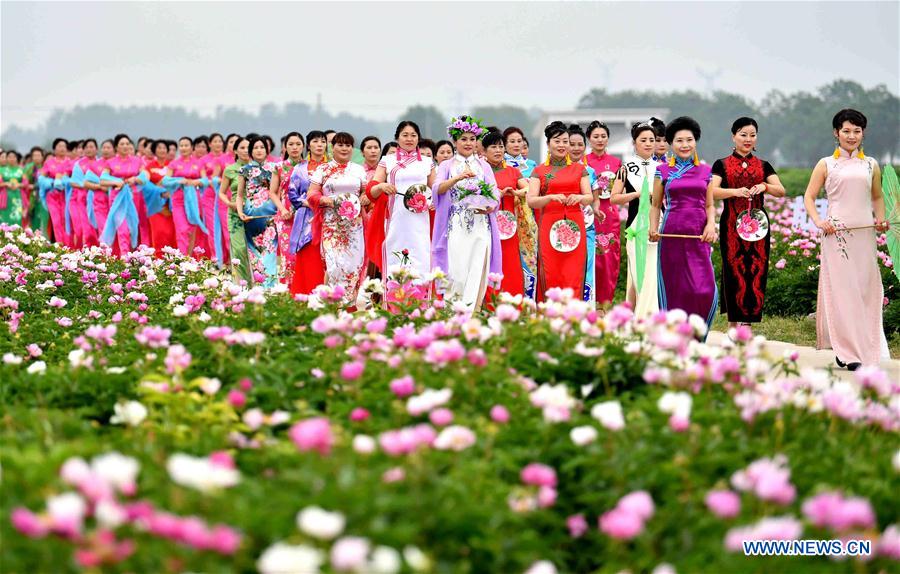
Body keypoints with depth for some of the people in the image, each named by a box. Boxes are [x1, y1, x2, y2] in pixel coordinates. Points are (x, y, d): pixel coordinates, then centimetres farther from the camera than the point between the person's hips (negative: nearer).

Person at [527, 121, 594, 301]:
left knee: (573, 277, -5)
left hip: (574, 227, 1)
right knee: (550, 277, -5)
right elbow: (531, 201, -2)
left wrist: (579, 198, -17)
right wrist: (551, 197, -20)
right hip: (548, 227, -1)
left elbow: (590, 197, 6)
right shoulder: (539, 171, 9)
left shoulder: (579, 169, 14)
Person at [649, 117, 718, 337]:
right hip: (672, 236, -1)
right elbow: (655, 205, 10)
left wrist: (711, 225, -6)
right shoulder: (663, 170, 7)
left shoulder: (705, 171, 11)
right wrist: (653, 228, -6)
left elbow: (710, 205, 13)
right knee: (674, 290, 0)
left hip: (699, 236, 1)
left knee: (706, 291, -8)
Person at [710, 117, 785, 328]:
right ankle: (733, 326, -2)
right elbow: (712, 191, -7)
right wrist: (735, 192, -23)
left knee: (756, 271, -3)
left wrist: (765, 187, -17)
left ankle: (747, 323, 1)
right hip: (731, 226, -2)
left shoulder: (763, 166, 14)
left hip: (757, 225, 2)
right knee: (733, 271, -5)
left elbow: (781, 191, 3)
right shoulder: (722, 165, 7)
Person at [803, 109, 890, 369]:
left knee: (866, 289, 3)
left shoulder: (871, 165, 13)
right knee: (841, 290, -4)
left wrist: (881, 218, 5)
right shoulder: (826, 165, 6)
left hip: (865, 234, 3)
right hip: (836, 234, -3)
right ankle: (847, 351, 1)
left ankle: (865, 349, 13)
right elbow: (809, 196, 7)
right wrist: (818, 221, -9)